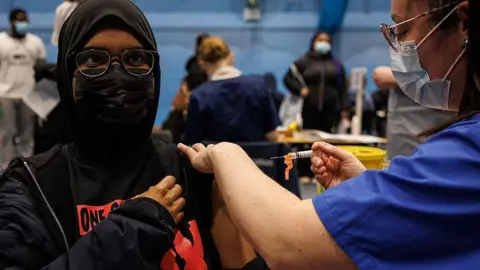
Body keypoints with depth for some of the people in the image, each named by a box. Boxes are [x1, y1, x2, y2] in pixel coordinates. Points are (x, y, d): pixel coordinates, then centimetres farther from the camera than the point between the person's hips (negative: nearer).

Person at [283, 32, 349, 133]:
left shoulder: (336, 64, 14)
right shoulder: (303, 62, 7)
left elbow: (343, 88, 11)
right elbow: (287, 79, 8)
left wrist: (345, 108, 3)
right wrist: (300, 89, -8)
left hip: (330, 110, 2)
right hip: (309, 109, -2)